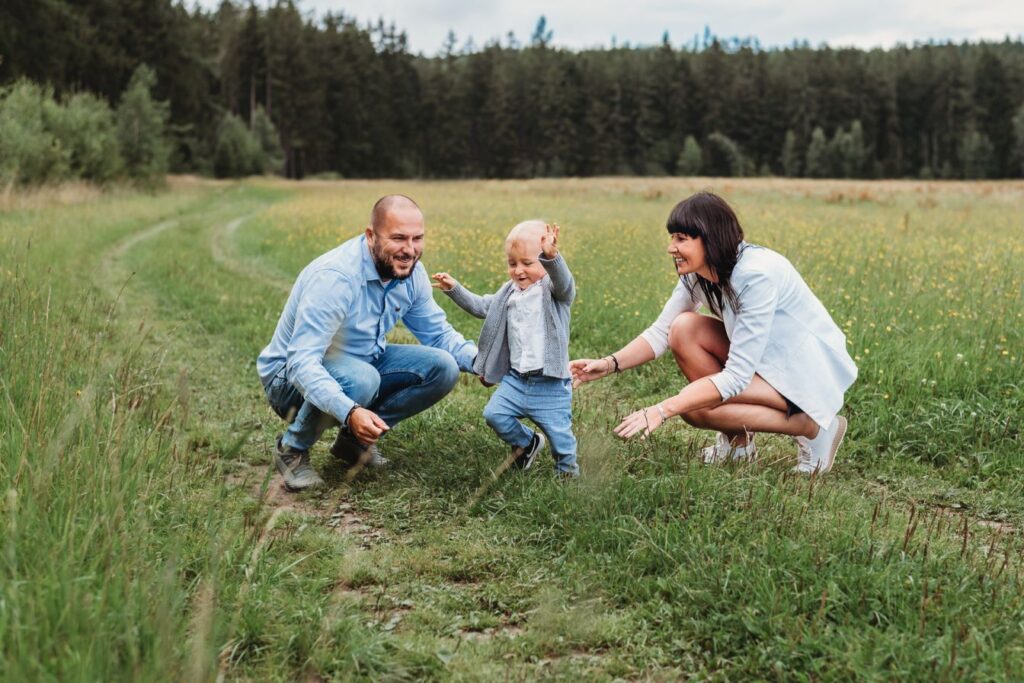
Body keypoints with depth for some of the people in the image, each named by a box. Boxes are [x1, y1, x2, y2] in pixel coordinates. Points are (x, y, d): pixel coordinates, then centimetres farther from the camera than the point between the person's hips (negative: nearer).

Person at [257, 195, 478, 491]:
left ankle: (354, 440, 4)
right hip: (293, 376, -7)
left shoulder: (411, 272, -8)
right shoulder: (335, 277, -32)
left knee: (443, 368, -11)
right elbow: (302, 361, -38)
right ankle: (292, 449, -10)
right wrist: (349, 412, -52)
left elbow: (438, 332, 3)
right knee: (360, 379, -38)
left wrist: (478, 358, -17)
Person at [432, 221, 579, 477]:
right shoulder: (509, 292, 11)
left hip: (550, 384, -6)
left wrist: (552, 257, -55)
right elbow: (481, 307, 23)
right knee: (494, 414, -5)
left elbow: (563, 282, -34)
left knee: (559, 432, 2)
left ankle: (567, 470, 31)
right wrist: (455, 289, 12)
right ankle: (526, 442, 22)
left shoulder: (555, 291, -10)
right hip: (515, 379, 6)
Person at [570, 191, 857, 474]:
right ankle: (738, 441, 2)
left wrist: (662, 410, -35)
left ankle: (814, 427, -6)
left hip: (812, 375, -8)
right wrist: (610, 363, -19)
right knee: (684, 328, -12)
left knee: (695, 408, -25)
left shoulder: (757, 274, -29)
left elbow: (736, 377, -32)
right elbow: (661, 332, -2)